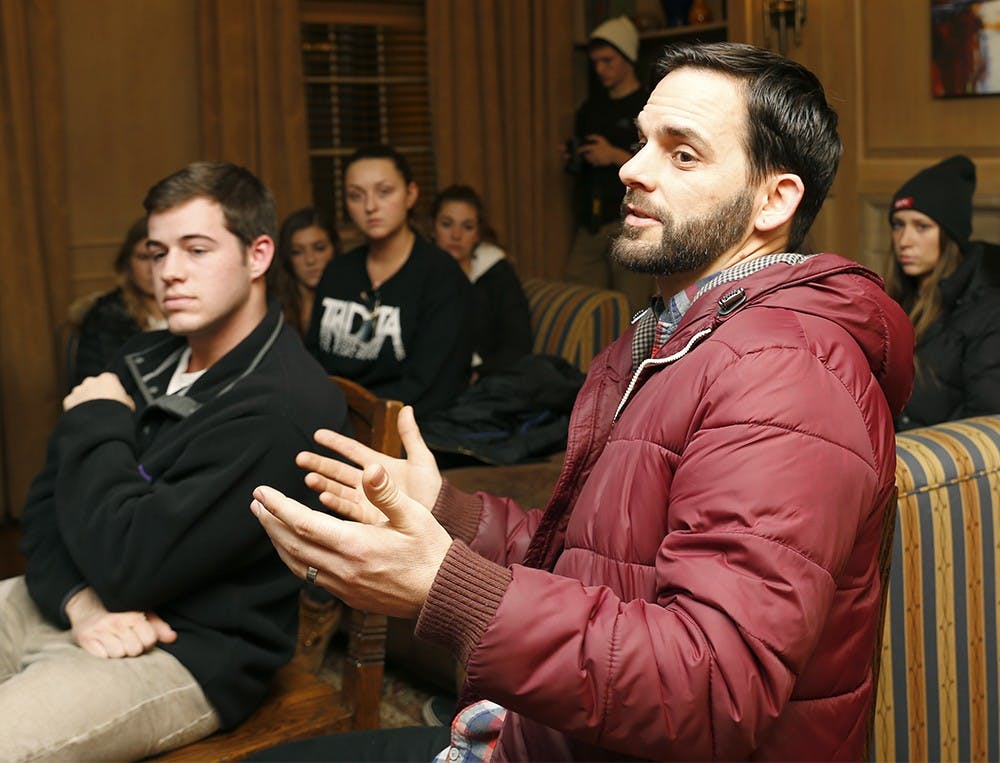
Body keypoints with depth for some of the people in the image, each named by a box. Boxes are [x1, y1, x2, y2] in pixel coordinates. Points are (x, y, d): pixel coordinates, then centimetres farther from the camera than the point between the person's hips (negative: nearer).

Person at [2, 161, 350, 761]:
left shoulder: (284, 407, -22)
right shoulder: (146, 362, 8)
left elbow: (129, 565, -24)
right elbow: (48, 501, 6)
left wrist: (96, 424, -10)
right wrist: (80, 599, -14)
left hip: (186, 655, -8)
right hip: (68, 610, 9)